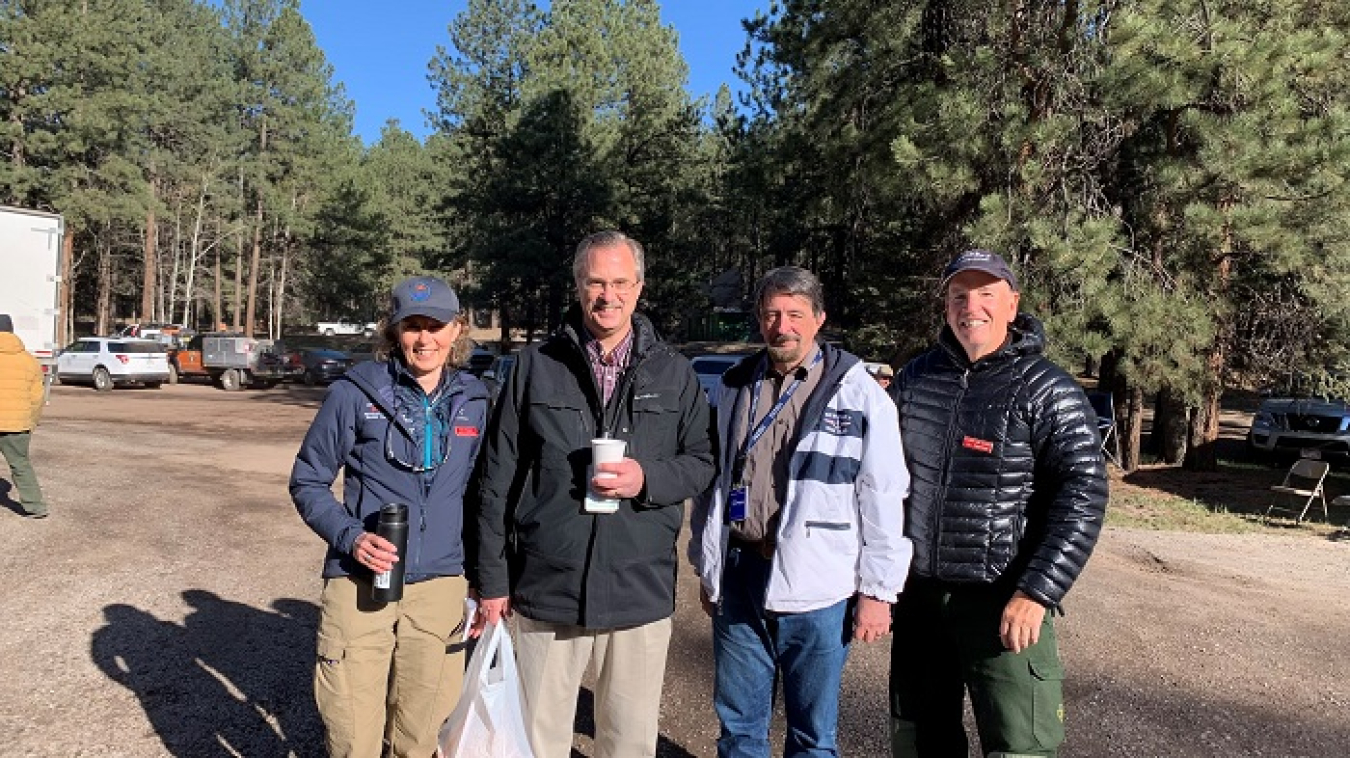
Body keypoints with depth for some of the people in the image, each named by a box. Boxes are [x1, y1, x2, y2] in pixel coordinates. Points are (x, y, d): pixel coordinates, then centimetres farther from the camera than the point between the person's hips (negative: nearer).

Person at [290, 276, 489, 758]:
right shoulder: (355, 392, -6)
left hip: (440, 590, 3)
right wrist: (350, 537, -15)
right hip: (359, 586, -2)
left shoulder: (474, 402, 4)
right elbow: (307, 481, 1)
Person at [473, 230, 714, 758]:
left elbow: (701, 461, 8)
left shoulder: (674, 373, 4)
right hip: (546, 590, 0)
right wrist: (493, 579, 2)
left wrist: (648, 479, -13)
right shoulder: (536, 367, 2)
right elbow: (498, 481, 3)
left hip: (641, 594, 1)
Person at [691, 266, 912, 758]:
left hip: (816, 588, -3)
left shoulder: (859, 394, -4)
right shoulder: (734, 386, 8)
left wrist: (877, 591, -5)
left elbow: (883, 499, -4)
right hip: (737, 575, 4)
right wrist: (707, 568, 14)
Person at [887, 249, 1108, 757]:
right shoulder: (915, 378, 7)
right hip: (916, 594, 5)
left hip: (1003, 602, -4)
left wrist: (1035, 593, -20)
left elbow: (1082, 499, -13)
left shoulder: (1047, 390, -7)